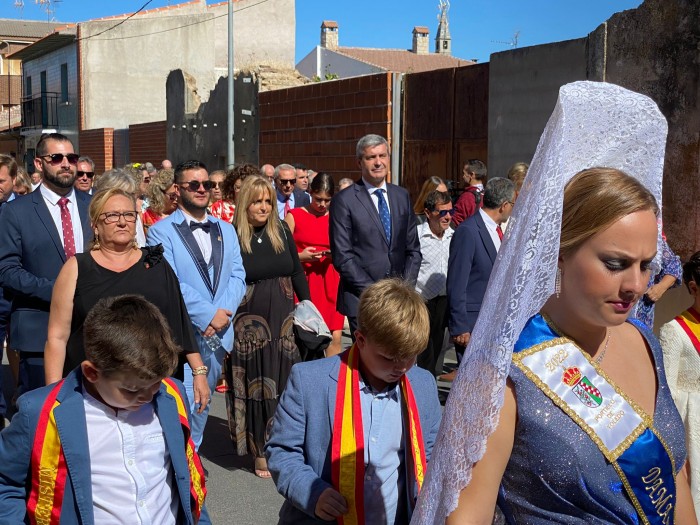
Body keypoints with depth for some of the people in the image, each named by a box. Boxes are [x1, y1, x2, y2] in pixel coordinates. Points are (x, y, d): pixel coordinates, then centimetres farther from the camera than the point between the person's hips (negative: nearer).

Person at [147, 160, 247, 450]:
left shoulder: (226, 230, 15)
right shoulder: (161, 231, -3)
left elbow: (237, 276, 7)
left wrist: (223, 313, -9)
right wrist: (208, 315, -16)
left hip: (218, 333, 6)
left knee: (203, 403, 16)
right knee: (183, 405, -10)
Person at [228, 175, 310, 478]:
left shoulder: (281, 230, 5)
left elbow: (297, 272, 11)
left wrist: (307, 305, 5)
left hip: (283, 318, 4)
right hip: (249, 322, -3)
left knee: (284, 381, 7)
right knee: (255, 385, 5)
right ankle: (261, 452, 17)